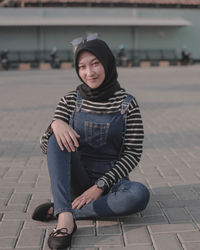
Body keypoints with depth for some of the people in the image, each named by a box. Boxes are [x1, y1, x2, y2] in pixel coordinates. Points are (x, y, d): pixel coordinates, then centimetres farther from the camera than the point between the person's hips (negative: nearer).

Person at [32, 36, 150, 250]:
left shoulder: (126, 103, -5)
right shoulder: (70, 101, 0)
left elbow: (133, 153, -8)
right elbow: (46, 146, -3)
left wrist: (100, 186, -18)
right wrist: (55, 124, -26)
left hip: (110, 181, -1)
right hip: (77, 181, 1)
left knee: (140, 194, -33)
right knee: (58, 137, -24)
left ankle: (61, 210, -22)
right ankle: (66, 219, -35)